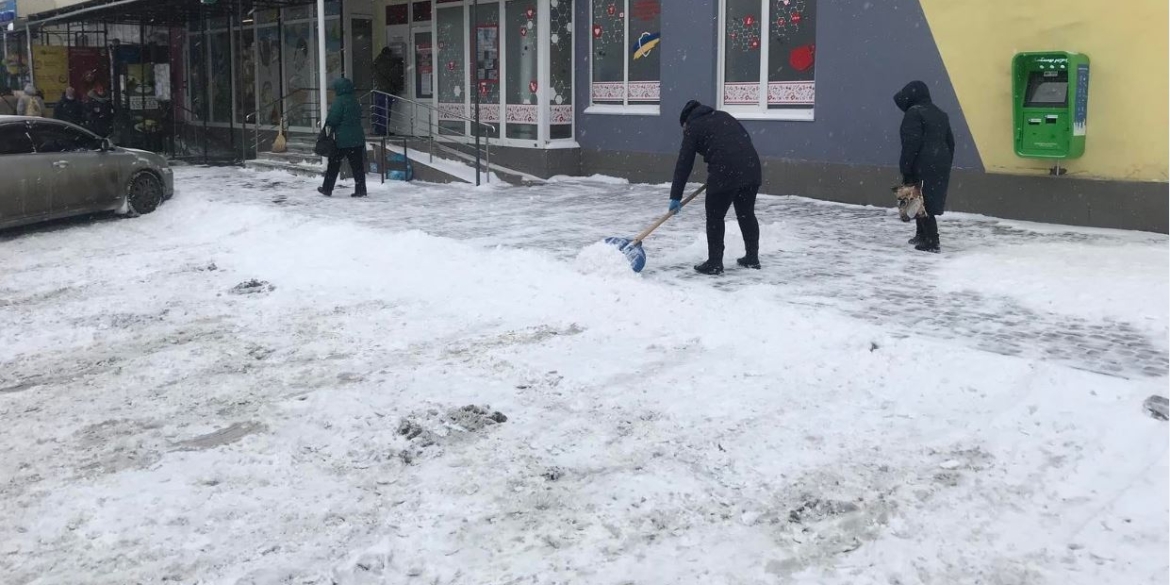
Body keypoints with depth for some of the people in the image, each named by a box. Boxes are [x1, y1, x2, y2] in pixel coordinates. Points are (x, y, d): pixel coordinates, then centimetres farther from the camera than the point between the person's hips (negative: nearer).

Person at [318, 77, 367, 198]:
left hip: (342, 139, -6)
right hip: (357, 138, 6)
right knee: (357, 165, 6)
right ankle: (360, 189, 4)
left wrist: (328, 124, 6)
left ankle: (327, 189, 13)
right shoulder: (355, 101, 9)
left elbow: (333, 119, -16)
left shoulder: (339, 100, -13)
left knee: (333, 164, 6)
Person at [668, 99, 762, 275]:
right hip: (751, 167, 7)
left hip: (725, 172, -7)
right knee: (747, 214, 19)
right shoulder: (723, 116, 25)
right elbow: (746, 137, 23)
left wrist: (676, 196, 4)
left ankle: (714, 263, 8)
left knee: (715, 218, 6)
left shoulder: (693, 127, 7)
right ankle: (752, 258, 28)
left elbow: (684, 163, 3)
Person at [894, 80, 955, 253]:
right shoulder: (940, 114, 17)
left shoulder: (914, 113, -9)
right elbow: (950, 141, 18)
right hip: (941, 165, 9)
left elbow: (912, 143, -17)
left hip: (923, 166, -9)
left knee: (922, 202, -5)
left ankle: (931, 242, -7)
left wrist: (905, 167, -14)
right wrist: (946, 165, 22)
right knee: (930, 200, 17)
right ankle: (922, 235, 26)